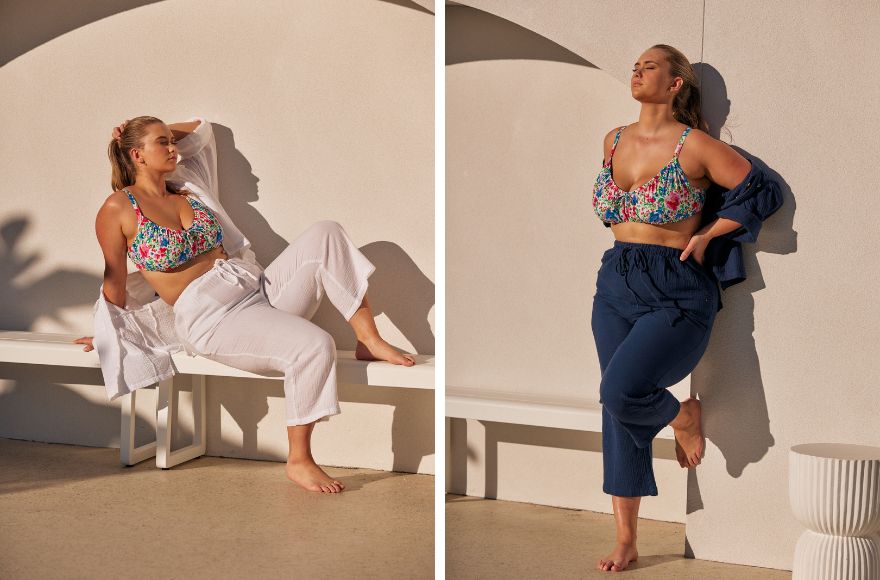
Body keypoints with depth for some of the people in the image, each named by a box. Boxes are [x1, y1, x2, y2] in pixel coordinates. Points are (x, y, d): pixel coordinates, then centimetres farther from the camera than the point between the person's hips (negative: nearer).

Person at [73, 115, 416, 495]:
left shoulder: (187, 188, 15)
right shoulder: (119, 208, -3)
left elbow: (199, 128, 31)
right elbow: (115, 278, 6)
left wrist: (162, 134, 18)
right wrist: (107, 335, 13)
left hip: (259, 289, 7)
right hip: (208, 318, -7)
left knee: (325, 235, -15)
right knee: (314, 345, -31)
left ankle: (369, 340, -9)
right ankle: (298, 461, -17)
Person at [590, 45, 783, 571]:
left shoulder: (695, 146, -9)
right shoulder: (614, 141, 9)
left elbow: (766, 191, -5)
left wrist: (705, 236, -5)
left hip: (678, 295, -6)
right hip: (615, 288, 6)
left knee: (622, 392, -26)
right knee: (618, 416, 5)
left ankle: (684, 417, 10)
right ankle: (626, 544, 15)